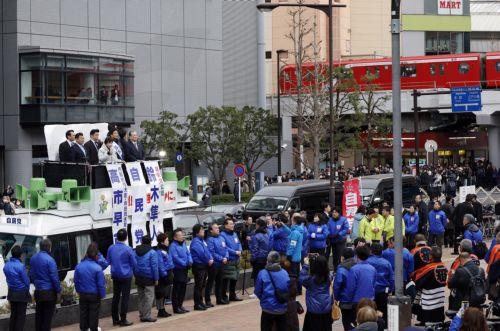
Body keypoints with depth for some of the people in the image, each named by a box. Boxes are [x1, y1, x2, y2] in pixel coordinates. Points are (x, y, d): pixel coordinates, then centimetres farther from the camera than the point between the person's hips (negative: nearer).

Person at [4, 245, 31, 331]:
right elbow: (26, 281, -12)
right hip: (22, 293, -7)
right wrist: (27, 291, 6)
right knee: (21, 315, 1)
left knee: (13, 314, 16)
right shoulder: (20, 266, -20)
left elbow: (7, 279, 8)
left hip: (11, 293, 7)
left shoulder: (6, 265, 2)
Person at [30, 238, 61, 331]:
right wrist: (58, 290, -8)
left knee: (39, 313, 14)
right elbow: (54, 277, -16)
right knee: (47, 314, -1)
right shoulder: (49, 259, -18)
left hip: (38, 291, 7)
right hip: (49, 291, -7)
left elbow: (31, 274, 14)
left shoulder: (33, 258, 5)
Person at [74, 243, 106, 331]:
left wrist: (78, 291, 18)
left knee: (83, 311, 17)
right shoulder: (97, 268, -21)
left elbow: (76, 281, 3)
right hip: (94, 295, -4)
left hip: (83, 294, 4)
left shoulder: (78, 266, -8)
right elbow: (101, 284, -16)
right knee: (94, 313, 10)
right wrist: (102, 295, -3)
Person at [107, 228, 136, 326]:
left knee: (116, 297, 12)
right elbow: (134, 263, -6)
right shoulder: (128, 249, -15)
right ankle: (123, 320, 1)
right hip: (126, 276, -5)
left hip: (115, 276, 5)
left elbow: (108, 261, 11)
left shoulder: (111, 248, -1)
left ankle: (115, 319, 17)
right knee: (125, 297, 1)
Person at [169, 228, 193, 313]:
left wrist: (190, 261, -7)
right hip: (177, 270, -8)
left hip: (184, 269, 8)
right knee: (177, 289, -3)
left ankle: (180, 305, 23)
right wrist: (185, 264, -19)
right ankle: (176, 307, 2)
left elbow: (188, 253, 11)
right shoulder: (173, 246, -13)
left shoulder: (184, 244, 10)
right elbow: (176, 258, -19)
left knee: (183, 288, 13)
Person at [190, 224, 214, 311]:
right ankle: (197, 304, 1)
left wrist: (211, 259, -3)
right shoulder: (195, 242, -15)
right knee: (198, 286, -4)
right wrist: (208, 261, -9)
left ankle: (200, 302, 23)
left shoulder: (202, 240, 13)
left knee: (203, 285, 14)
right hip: (198, 266, -9)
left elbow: (208, 251, 14)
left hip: (204, 265, 9)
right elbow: (202, 253, -21)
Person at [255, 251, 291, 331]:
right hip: (283, 309, 3)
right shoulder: (285, 273, -2)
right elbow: (289, 290, 5)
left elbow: (257, 291, -3)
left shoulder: (263, 274, -10)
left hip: (268, 309, -3)